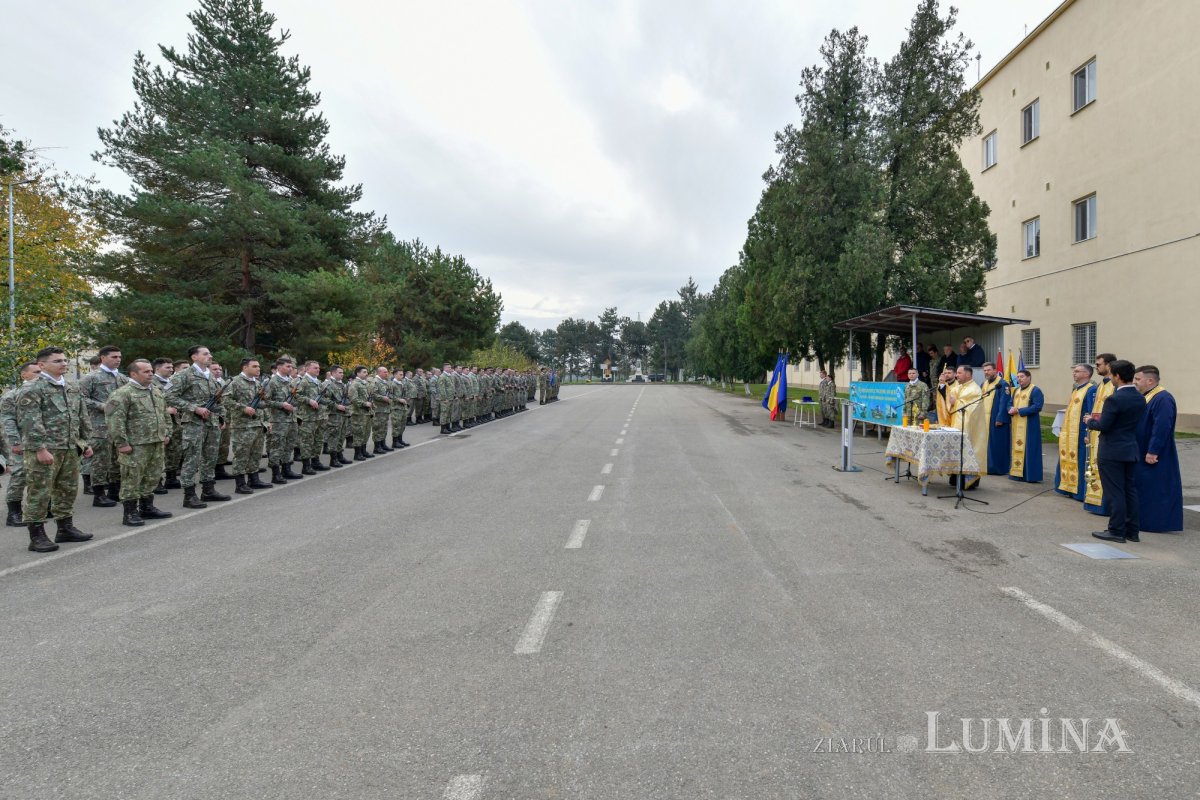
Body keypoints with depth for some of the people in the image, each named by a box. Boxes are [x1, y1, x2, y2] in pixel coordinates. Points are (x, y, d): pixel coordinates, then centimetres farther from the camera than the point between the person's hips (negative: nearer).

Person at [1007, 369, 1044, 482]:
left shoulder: (1035, 391, -8)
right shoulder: (1016, 390, 15)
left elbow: (1037, 406, -18)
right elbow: (1010, 404, 19)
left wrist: (1019, 410, -19)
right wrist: (1011, 409, -5)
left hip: (1029, 425, -7)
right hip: (1016, 425, 7)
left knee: (1028, 449, -4)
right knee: (1016, 448, 9)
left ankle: (1030, 475, 1)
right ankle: (1017, 472, 16)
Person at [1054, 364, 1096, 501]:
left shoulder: (1091, 390, -13)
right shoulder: (1075, 389, 15)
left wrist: (1088, 434, -21)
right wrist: (1063, 429, 19)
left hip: (1080, 434, -9)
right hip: (1069, 433, 9)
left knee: (1079, 462, -2)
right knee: (1068, 461, 14)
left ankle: (1080, 492, 5)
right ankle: (1069, 488, 23)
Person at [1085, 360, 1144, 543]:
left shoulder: (1115, 399, -17)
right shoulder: (1140, 399, 8)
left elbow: (1103, 426, -17)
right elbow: (1137, 424, 16)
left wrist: (1091, 421, 4)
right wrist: (1102, 418, 17)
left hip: (1112, 452, -8)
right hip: (1131, 451, 8)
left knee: (1115, 493, -2)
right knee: (1130, 491, 12)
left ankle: (1116, 531, 2)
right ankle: (1132, 531, 17)